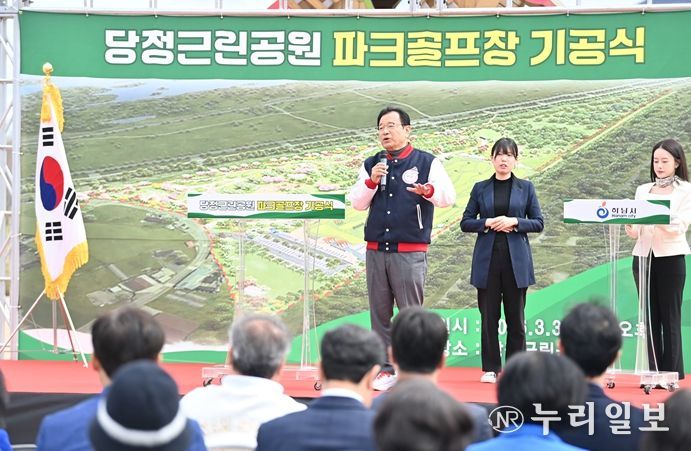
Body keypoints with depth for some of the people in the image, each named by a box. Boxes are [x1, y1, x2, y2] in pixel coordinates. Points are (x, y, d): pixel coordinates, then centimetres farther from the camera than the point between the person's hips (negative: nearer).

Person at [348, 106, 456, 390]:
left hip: (410, 253, -4)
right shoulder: (371, 165, 13)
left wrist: (429, 191, -26)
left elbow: (449, 197, -5)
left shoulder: (427, 163, 3)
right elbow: (357, 204, 10)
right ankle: (386, 369, 9)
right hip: (376, 250, 4)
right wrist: (371, 182, -7)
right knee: (380, 313, 4)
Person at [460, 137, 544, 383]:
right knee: (489, 316, 2)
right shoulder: (481, 188, 8)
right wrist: (488, 223, -10)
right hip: (487, 259, 1)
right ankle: (491, 368, 9)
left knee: (515, 317, 2)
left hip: (516, 260, -1)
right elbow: (466, 222, 7)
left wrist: (515, 222, -11)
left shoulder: (526, 188, 7)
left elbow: (538, 223, 5)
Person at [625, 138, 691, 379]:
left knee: (670, 318, -3)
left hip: (670, 257, -4)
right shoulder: (643, 190, 14)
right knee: (650, 317, 4)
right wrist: (630, 226, -15)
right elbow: (635, 233, 9)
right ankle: (653, 373, 6)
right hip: (643, 256, 4)